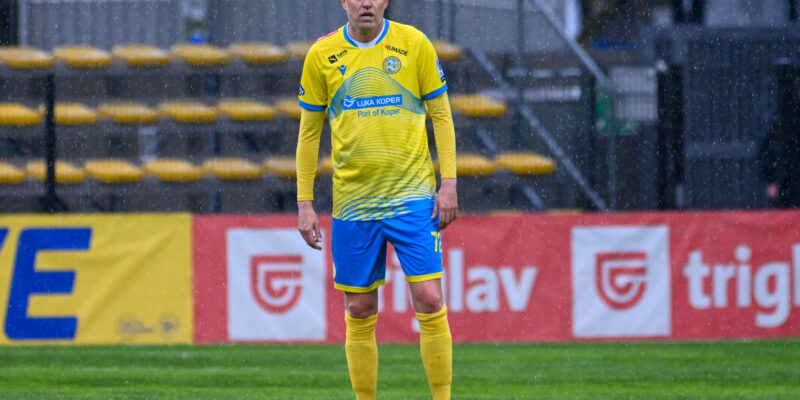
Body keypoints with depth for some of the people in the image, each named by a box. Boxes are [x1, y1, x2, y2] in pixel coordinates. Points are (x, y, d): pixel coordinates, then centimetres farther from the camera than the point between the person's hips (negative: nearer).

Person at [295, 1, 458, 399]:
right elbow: (309, 131, 9)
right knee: (359, 313, 3)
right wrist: (304, 204, 5)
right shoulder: (322, 54, 3)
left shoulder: (414, 44, 0)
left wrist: (448, 183, -4)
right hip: (352, 199, 1)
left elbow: (441, 115, 5)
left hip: (413, 194, -1)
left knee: (429, 300, -10)